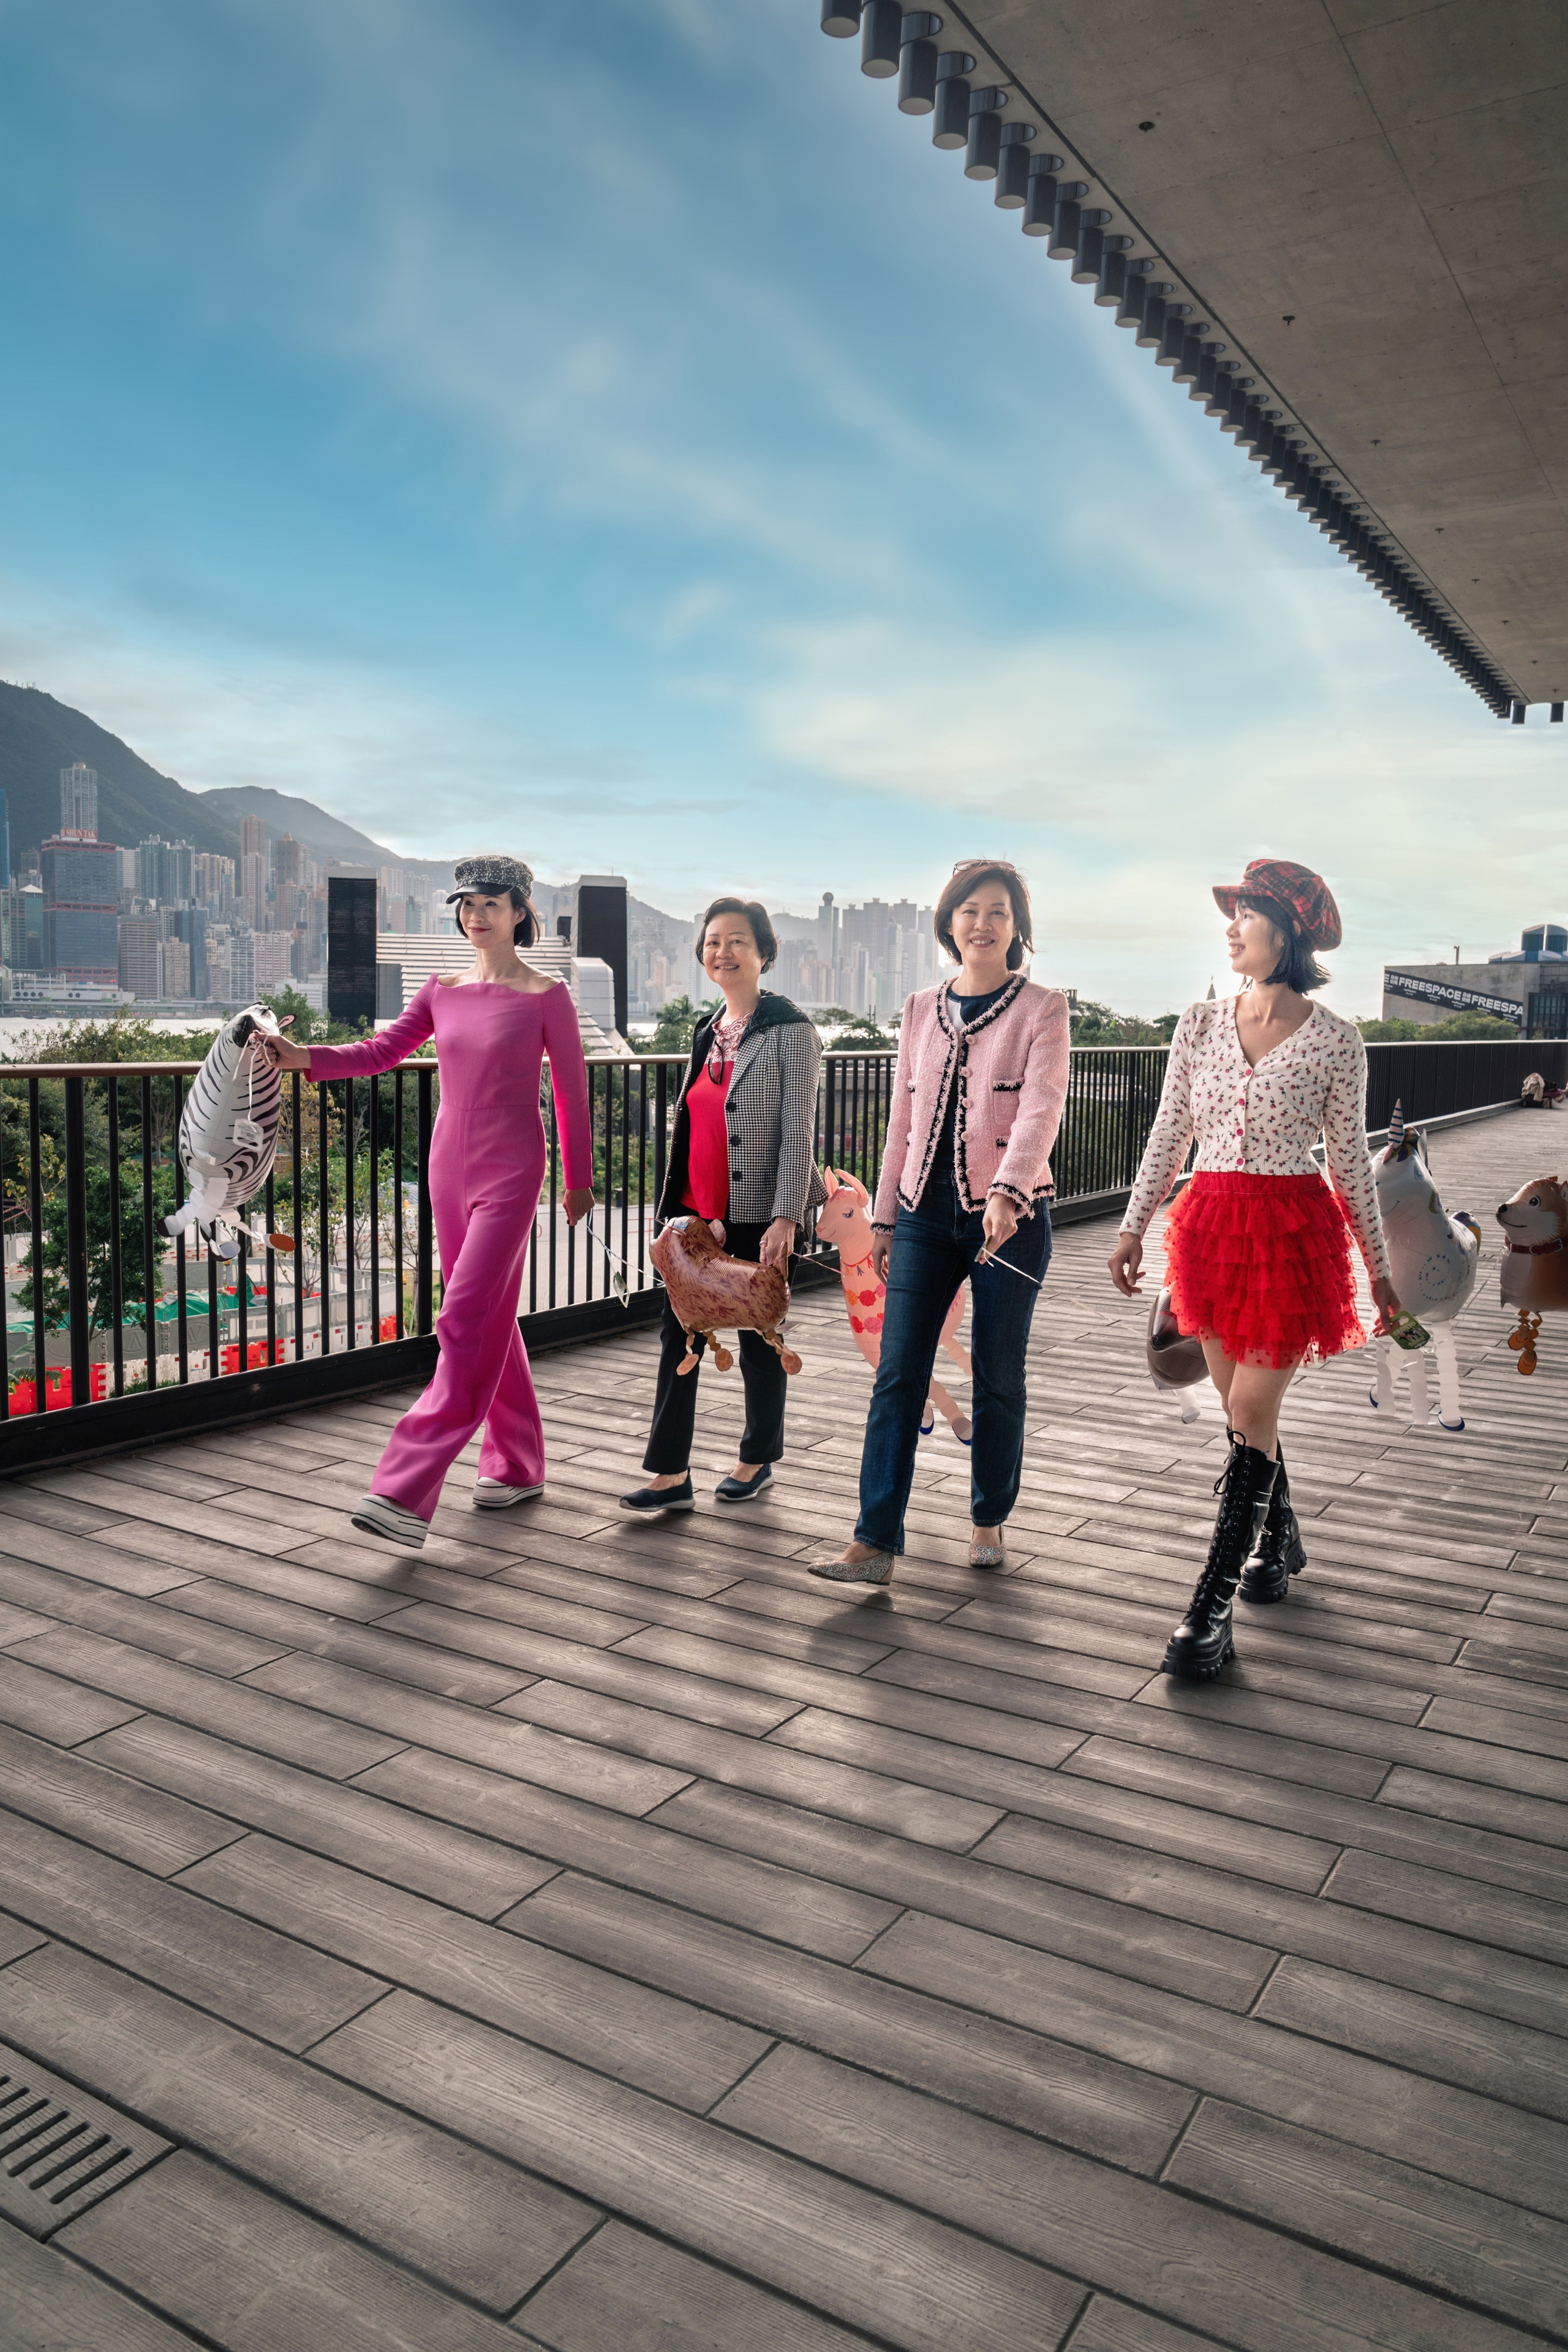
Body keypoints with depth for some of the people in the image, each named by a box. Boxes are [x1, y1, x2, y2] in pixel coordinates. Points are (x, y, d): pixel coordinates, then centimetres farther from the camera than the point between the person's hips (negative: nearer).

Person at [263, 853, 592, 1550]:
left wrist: (579, 1179, 5)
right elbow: (383, 1050, 2)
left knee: (466, 1321, -12)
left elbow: (571, 1092, 1)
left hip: (510, 1172, -6)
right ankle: (517, 1465, 25)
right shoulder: (443, 990, 10)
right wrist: (302, 1058, -14)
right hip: (450, 1164, 6)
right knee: (490, 1319, 12)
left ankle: (405, 1491, -15)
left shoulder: (546, 998, -5)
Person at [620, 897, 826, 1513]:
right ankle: (671, 1475, 11)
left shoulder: (790, 1032, -8)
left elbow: (798, 1132, -13)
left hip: (758, 1214, -7)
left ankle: (759, 1460, 26)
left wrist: (785, 1218, -19)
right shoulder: (708, 1032, 12)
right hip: (699, 1211, 7)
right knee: (678, 1334, 4)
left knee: (758, 1338, 7)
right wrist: (675, 1206, 17)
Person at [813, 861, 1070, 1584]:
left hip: (1010, 1215, -3)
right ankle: (874, 1543, -3)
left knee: (998, 1378, 7)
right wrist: (884, 1218, 13)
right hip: (926, 1212, 3)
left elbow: (1041, 1109, -18)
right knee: (897, 1374, -4)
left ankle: (989, 1521, 26)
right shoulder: (921, 1009, 11)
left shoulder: (1042, 1008, -2)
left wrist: (1008, 1190, -34)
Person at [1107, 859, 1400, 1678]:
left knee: (1250, 1416, -7)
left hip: (1294, 1230, -4)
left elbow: (1351, 1158, 1)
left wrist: (1379, 1266, 5)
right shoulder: (1200, 1024, 5)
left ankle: (1211, 1610, -3)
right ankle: (1279, 1537, 39)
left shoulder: (1334, 1040, -4)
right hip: (1212, 1225, 4)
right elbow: (1168, 1135, 9)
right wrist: (1133, 1228, 6)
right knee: (1241, 1411, 14)